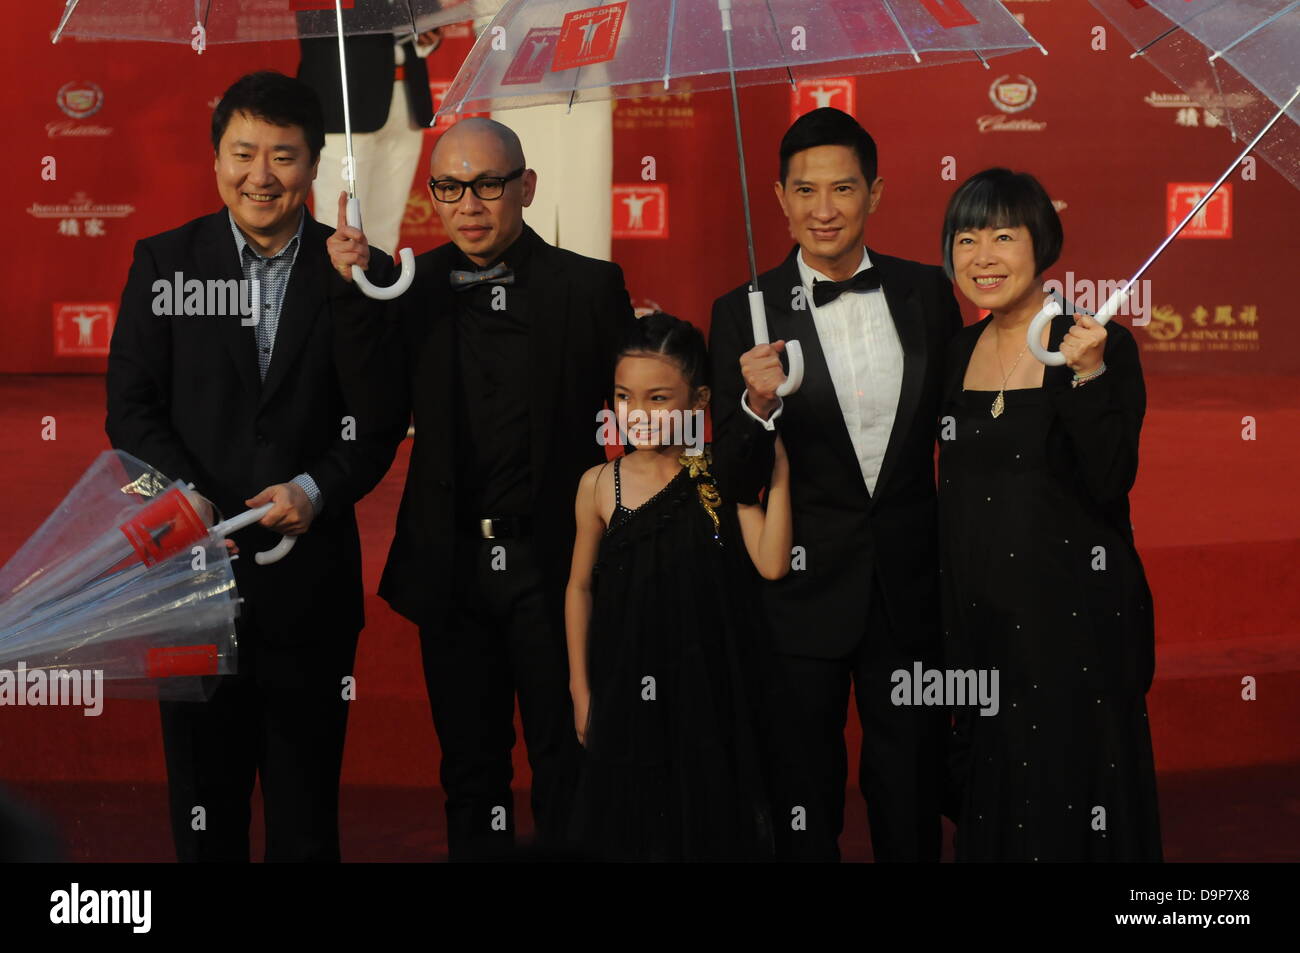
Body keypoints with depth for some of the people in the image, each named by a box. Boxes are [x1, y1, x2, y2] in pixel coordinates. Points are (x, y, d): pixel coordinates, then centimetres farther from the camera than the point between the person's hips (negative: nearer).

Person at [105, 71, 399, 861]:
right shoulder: (164, 261, 3)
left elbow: (377, 423, 1)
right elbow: (130, 407, 0)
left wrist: (314, 491, -15)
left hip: (310, 572, 0)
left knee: (307, 806, 11)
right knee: (203, 798, 11)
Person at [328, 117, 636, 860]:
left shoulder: (590, 286, -4)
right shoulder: (410, 288, 3)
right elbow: (381, 415, -5)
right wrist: (360, 293, -14)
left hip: (554, 566, -2)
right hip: (451, 568, 3)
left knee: (567, 768, 7)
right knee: (471, 769, 16)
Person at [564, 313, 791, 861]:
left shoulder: (725, 476, -6)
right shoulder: (600, 485, -5)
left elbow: (772, 565, -18)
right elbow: (581, 588, 5)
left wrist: (779, 476, -22)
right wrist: (581, 691, 8)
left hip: (711, 691, 0)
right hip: (628, 689, 0)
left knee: (710, 824, 13)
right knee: (635, 832, 12)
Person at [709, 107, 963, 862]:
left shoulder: (927, 292, 1)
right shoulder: (745, 312, -7)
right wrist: (757, 405, -27)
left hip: (912, 583, 2)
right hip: (803, 592, -2)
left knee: (913, 802, 14)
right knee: (804, 804, 13)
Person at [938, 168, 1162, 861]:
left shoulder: (1103, 348, -9)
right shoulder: (958, 354, 8)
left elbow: (1110, 485, -17)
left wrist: (1086, 375, -26)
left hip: (1075, 615, -5)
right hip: (979, 614, 6)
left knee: (1072, 797, 3)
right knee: (989, 796, 15)